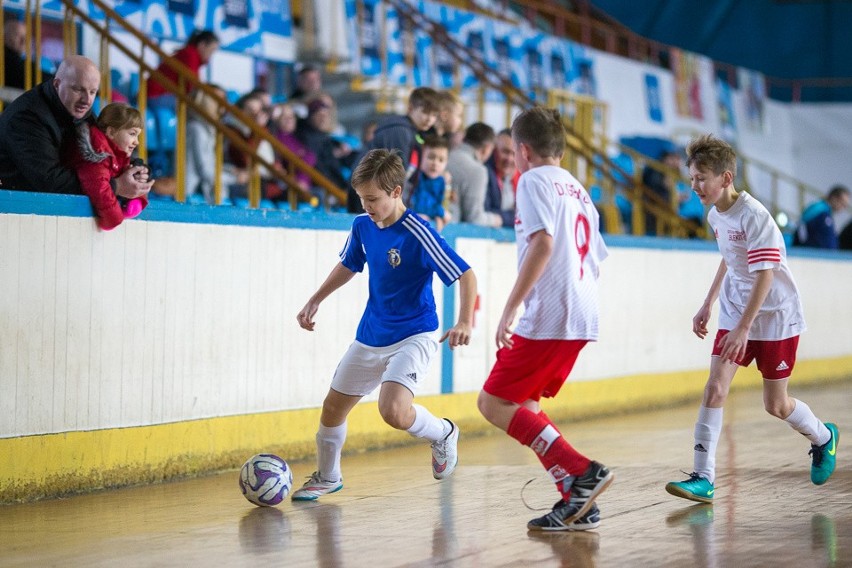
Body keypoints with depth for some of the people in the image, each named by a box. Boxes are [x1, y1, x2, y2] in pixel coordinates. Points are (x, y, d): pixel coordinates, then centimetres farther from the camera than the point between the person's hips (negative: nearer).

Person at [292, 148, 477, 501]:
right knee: (333, 406, 13)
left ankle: (442, 434, 5)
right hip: (370, 336, 7)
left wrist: (465, 322, -34)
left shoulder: (419, 234, -22)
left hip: (413, 336, -7)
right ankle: (327, 477, 37)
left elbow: (465, 275, -22)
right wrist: (315, 301, 16)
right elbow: (348, 266, 19)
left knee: (394, 411, -27)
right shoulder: (362, 226, -2)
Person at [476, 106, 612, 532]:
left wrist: (511, 308, -22)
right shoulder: (578, 190, 23)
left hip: (548, 317, -9)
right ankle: (578, 504, 8)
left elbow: (543, 242, -19)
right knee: (523, 406, 15)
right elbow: (596, 259, 23)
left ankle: (581, 473, -16)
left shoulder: (534, 180, -4)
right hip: (582, 317, 9)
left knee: (494, 403, -6)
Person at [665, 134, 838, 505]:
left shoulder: (754, 217, -23)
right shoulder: (715, 216, 2)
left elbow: (764, 276, -26)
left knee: (776, 405, 4)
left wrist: (743, 328, -30)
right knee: (715, 388, -11)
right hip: (734, 314, 6)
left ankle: (823, 438, 35)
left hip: (775, 317, -6)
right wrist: (708, 304, 20)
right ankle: (703, 479, -12)